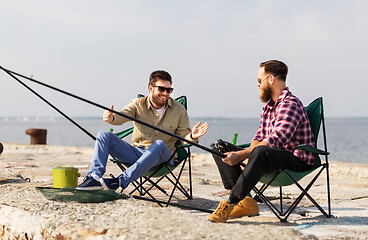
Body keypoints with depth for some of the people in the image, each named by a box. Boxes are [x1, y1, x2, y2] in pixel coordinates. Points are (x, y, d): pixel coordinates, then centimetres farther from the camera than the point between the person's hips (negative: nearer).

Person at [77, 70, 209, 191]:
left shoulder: (179, 110, 2)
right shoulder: (138, 104, 2)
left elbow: (184, 137, 2)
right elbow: (122, 116, -16)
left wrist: (192, 137, -23)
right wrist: (112, 118, -40)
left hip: (162, 157, -2)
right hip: (136, 152, 2)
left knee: (159, 144, -38)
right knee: (104, 135, -12)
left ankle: (121, 180, -44)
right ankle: (94, 177, -30)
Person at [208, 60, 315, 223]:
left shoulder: (290, 104, -16)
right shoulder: (268, 106, 16)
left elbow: (275, 141, -27)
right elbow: (259, 137, 14)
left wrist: (241, 155, -29)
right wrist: (247, 156, -8)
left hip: (296, 161, -10)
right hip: (274, 158, 10)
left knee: (260, 152, -42)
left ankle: (231, 203, -36)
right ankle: (245, 202, -17)